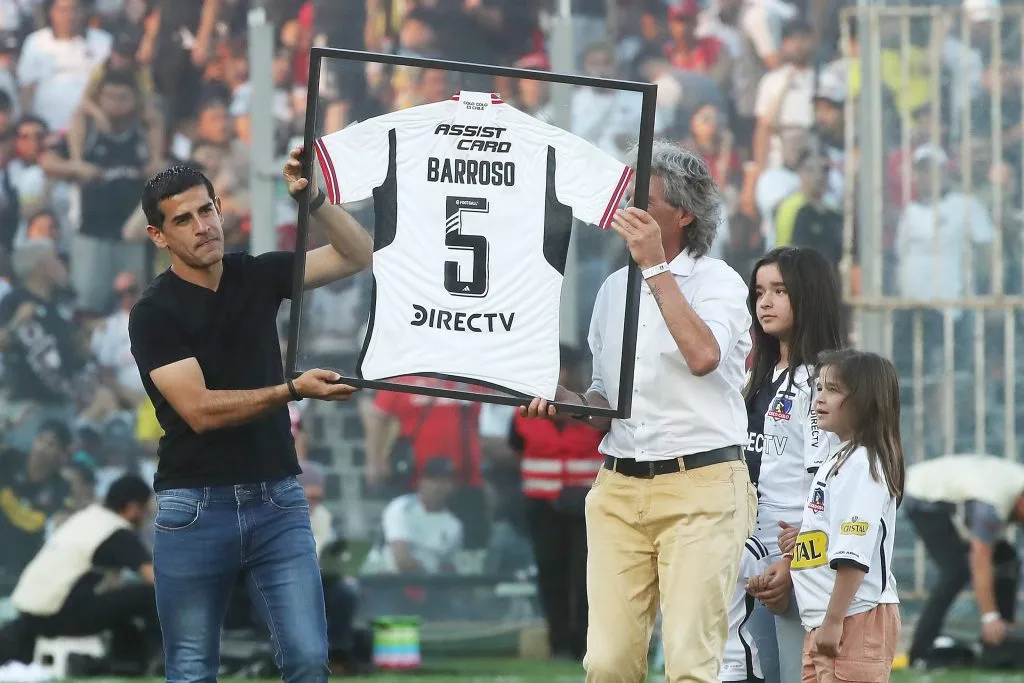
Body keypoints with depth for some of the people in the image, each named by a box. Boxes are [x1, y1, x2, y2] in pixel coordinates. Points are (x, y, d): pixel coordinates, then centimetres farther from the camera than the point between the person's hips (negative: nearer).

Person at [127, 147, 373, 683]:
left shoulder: (258, 276, 7)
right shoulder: (154, 313, -7)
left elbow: (359, 256, 5)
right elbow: (200, 410, -17)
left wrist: (312, 200, -12)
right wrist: (294, 390, -26)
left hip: (277, 501, 3)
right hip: (194, 508, -3)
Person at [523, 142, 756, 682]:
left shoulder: (718, 282, -1)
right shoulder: (615, 288, 18)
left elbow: (703, 356, -23)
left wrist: (655, 266, -16)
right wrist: (565, 402, 4)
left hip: (699, 486, -5)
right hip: (619, 489, 6)